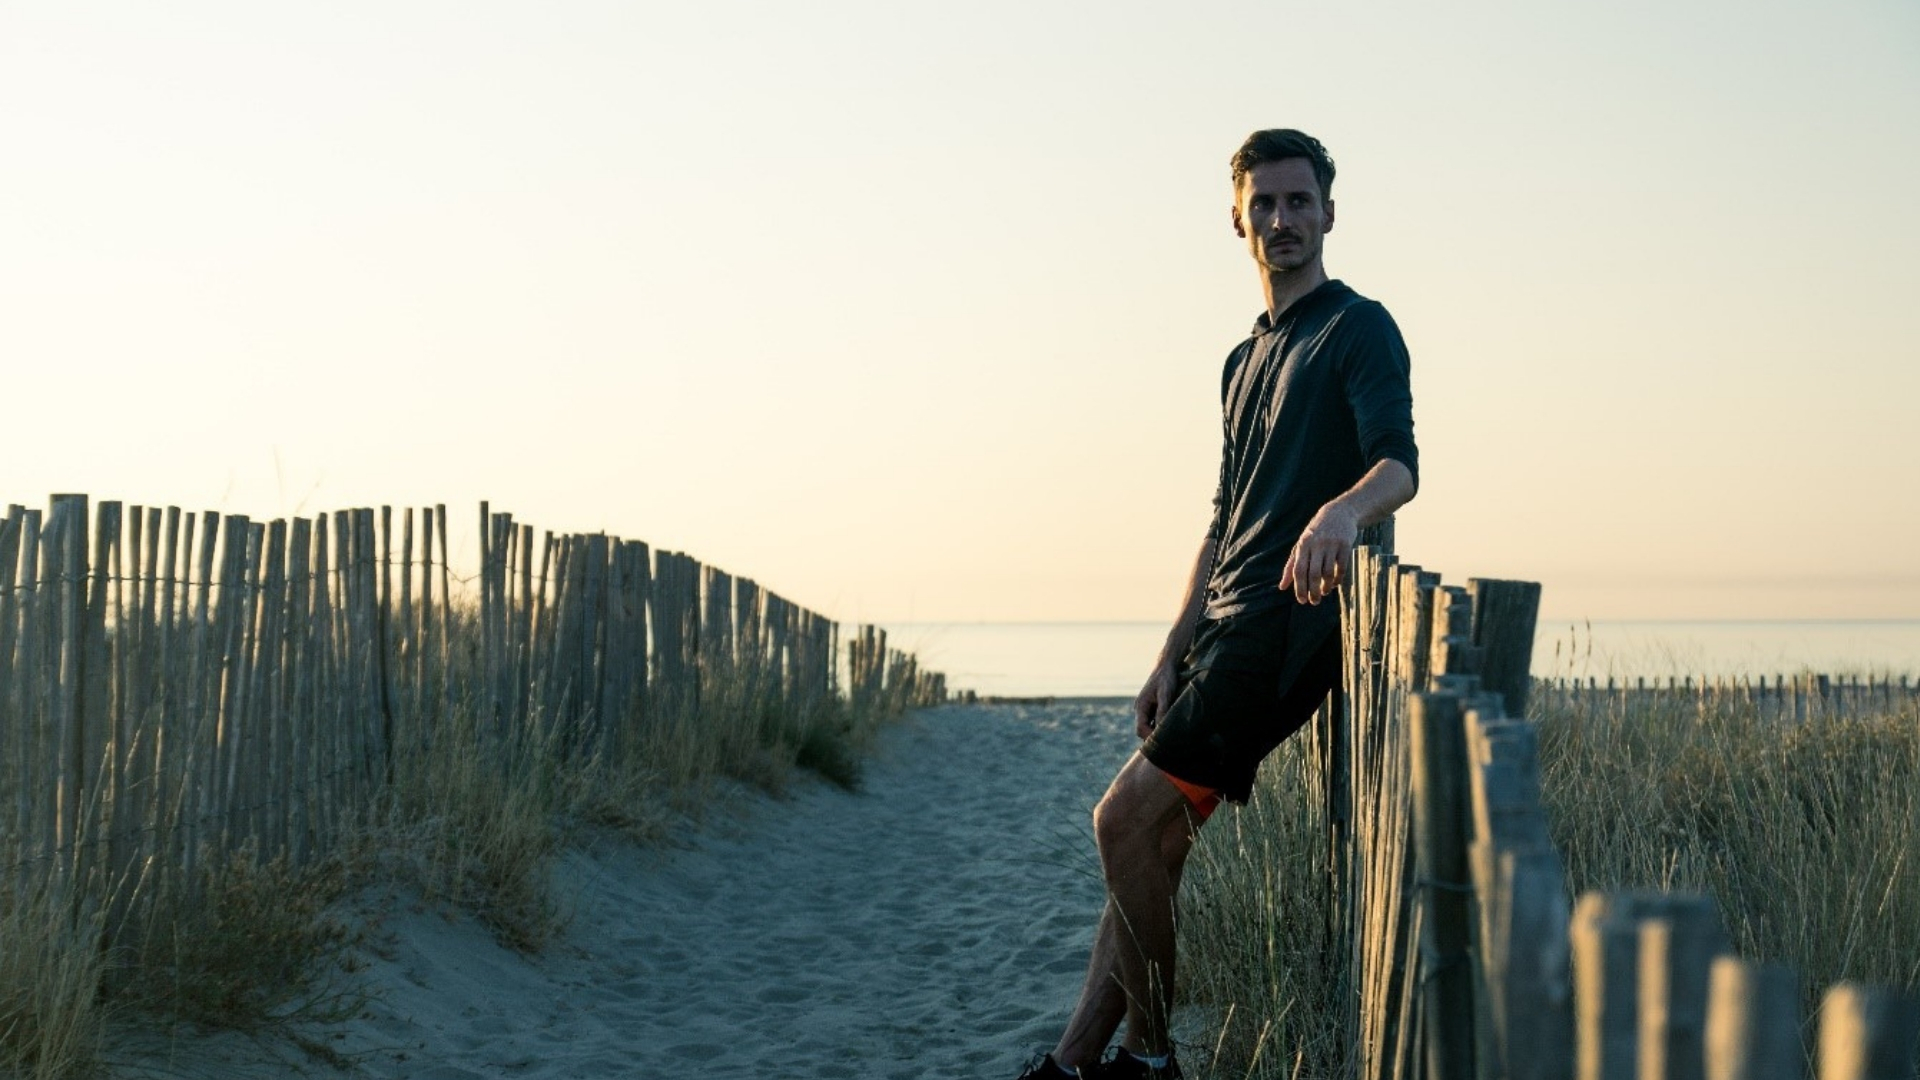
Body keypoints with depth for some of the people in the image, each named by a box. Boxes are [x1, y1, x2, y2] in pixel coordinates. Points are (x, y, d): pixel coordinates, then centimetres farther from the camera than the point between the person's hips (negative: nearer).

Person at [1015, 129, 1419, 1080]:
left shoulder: (1358, 329, -2)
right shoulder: (1246, 360, 23)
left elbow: (1399, 462, -19)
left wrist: (1344, 508, -42)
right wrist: (1172, 656, 16)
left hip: (1287, 624, -8)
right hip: (1226, 624, 8)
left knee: (1125, 821, -14)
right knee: (1150, 838, 5)